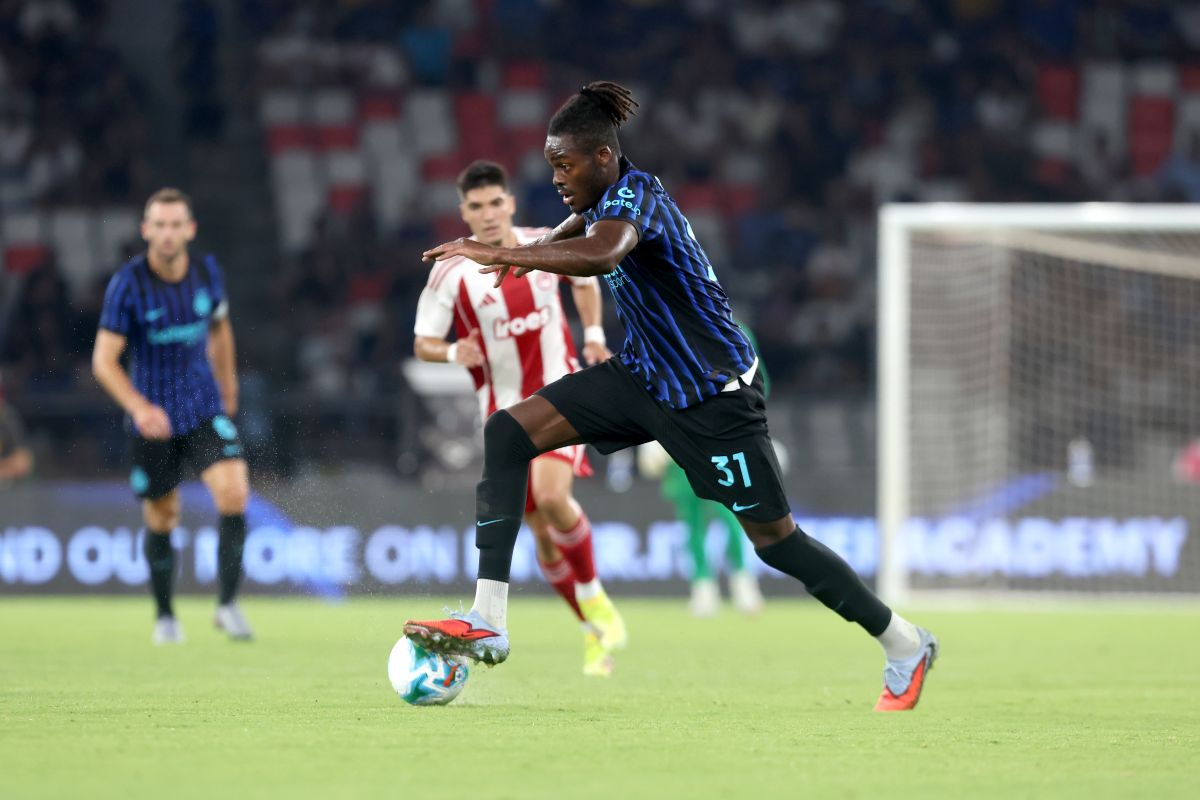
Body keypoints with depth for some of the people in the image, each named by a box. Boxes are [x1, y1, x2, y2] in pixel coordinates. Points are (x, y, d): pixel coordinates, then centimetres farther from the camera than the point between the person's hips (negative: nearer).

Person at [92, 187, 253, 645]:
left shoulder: (208, 273, -3)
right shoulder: (127, 285, -15)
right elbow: (104, 360, -16)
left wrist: (228, 390, 23)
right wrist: (139, 407, -30)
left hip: (205, 408, 2)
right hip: (152, 416, -2)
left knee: (234, 492, -19)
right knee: (161, 519, 7)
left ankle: (227, 604, -8)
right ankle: (165, 616, 28)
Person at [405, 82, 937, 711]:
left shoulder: (635, 197, -22)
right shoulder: (606, 198, 5)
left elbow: (600, 254, -46)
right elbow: (581, 229, 32)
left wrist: (501, 253, -46)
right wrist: (533, 251, 12)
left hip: (711, 392, -9)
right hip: (644, 374, 9)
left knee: (773, 538, -2)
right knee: (508, 433, -9)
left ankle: (905, 645, 18)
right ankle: (487, 622, -14)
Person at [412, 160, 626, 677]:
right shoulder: (451, 273, -10)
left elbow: (585, 280, 18)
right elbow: (423, 344, -4)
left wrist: (594, 334, 3)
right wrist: (455, 354, -25)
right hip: (505, 411, 1)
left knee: (551, 495, -26)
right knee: (543, 533, 2)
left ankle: (593, 595, -2)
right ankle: (594, 632, 20)